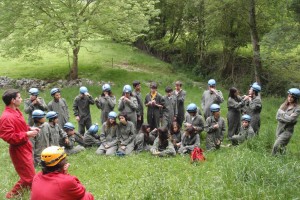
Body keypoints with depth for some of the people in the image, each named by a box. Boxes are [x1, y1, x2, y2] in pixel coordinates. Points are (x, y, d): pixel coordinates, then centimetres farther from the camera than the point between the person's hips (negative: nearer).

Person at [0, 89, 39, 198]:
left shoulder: (16, 111, 6)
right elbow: (9, 137, -29)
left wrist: (29, 128, 3)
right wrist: (27, 134, -25)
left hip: (25, 147, 10)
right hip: (18, 150, -10)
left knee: (28, 174, 23)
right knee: (29, 177, -1)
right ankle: (12, 194, 16)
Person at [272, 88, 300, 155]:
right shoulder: (283, 105, 6)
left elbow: (290, 119, -18)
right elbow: (277, 117, -1)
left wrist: (282, 113, -7)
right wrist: (286, 119, -15)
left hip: (287, 130, -5)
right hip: (279, 129, 5)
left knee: (276, 146, -16)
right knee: (281, 148, 13)